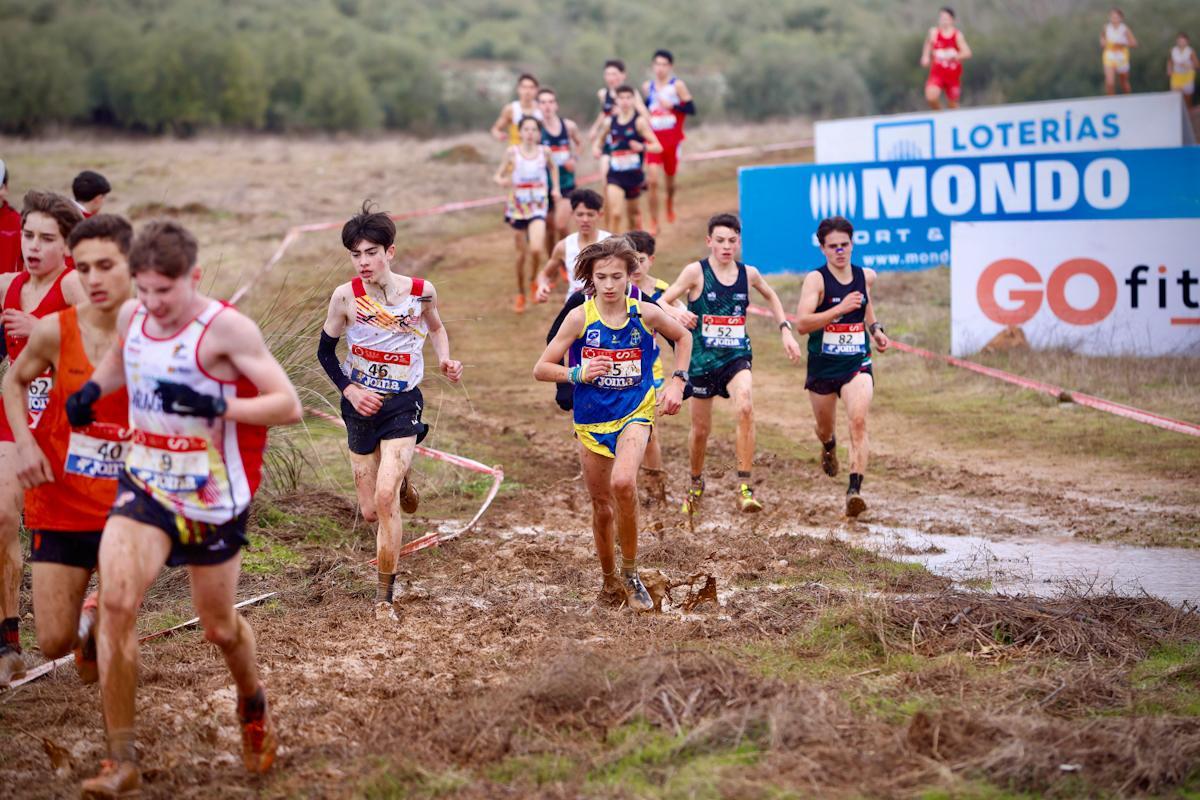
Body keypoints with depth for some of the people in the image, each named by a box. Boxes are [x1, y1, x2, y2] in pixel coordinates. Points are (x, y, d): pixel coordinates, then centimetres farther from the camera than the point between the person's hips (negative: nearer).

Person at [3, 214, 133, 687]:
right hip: (61, 506, 0)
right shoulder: (56, 331, -11)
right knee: (54, 643, 3)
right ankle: (81, 621, 39)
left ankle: (97, 623, 41)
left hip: (127, 508, 0)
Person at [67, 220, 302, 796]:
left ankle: (253, 705, 48)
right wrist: (93, 389, 6)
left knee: (219, 627, 12)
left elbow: (289, 405, -19)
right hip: (145, 484, 3)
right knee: (115, 600, -20)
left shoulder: (226, 328, -17)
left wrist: (216, 407, -32)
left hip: (213, 499, -3)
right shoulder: (131, 317, 0)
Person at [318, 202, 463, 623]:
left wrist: (445, 359, -6)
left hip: (403, 403, -2)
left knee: (385, 497, -20)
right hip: (361, 405, 2)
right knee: (371, 512, 9)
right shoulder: (346, 296, -11)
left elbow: (435, 327, 13)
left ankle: (384, 598, -9)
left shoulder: (421, 292, -9)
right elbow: (325, 350, 3)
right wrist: (349, 390, -10)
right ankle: (401, 481, 48)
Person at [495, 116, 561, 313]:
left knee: (536, 249, -19)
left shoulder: (544, 151, 0)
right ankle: (520, 294, 26)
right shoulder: (512, 152, -5)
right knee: (522, 253, 7)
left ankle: (535, 281, 11)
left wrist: (555, 188, 11)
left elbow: (552, 167, 21)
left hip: (538, 206, 0)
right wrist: (503, 181, -23)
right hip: (517, 206, 0)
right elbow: (498, 176, -1)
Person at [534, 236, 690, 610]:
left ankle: (630, 572, -11)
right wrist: (577, 373, -24)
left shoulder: (645, 314, -7)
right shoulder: (580, 318, -9)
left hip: (634, 413, -2)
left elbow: (683, 336, 14)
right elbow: (541, 369, -7)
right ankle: (610, 580, 34)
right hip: (591, 421, 2)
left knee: (623, 483, -28)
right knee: (602, 505, 10)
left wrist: (677, 381, 2)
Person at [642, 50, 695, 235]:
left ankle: (670, 203, 49)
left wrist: (671, 106, -21)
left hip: (673, 139, -2)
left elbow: (691, 108, -9)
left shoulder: (677, 85, -5)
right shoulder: (648, 86, 7)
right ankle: (654, 224, -8)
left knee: (669, 179, 13)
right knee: (652, 181, -13)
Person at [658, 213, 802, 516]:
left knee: (745, 408, -27)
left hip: (737, 357, 1)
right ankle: (696, 483, 40)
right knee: (701, 429, 10)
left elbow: (771, 297, 23)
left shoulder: (748, 274, 2)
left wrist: (785, 330, 13)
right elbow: (661, 303, -9)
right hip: (702, 358, -1)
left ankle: (744, 487, -24)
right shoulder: (696, 272, -8)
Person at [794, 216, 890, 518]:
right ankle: (829, 447, 57)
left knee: (858, 421, -22)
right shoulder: (816, 279, -11)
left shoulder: (866, 276, 3)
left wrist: (875, 329, 13)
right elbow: (802, 323, -24)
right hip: (823, 366, -1)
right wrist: (840, 309, -31)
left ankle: (855, 490, -28)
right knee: (824, 427, 18)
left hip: (857, 363, 1)